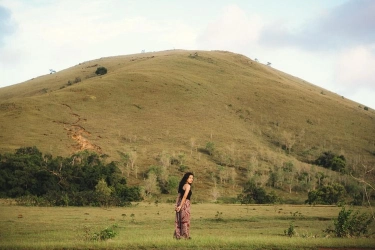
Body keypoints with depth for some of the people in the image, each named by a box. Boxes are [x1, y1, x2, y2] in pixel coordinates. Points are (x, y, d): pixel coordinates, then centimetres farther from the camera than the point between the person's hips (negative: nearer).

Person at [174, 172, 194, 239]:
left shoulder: (182, 185, 15)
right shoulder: (188, 186, -11)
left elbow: (179, 196, 12)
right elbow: (185, 196, -20)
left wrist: (176, 205, 9)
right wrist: (180, 206, -21)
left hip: (180, 203, 8)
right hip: (185, 204, -8)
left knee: (179, 221, 10)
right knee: (185, 220, -1)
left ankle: (177, 235, 13)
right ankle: (185, 235, 2)